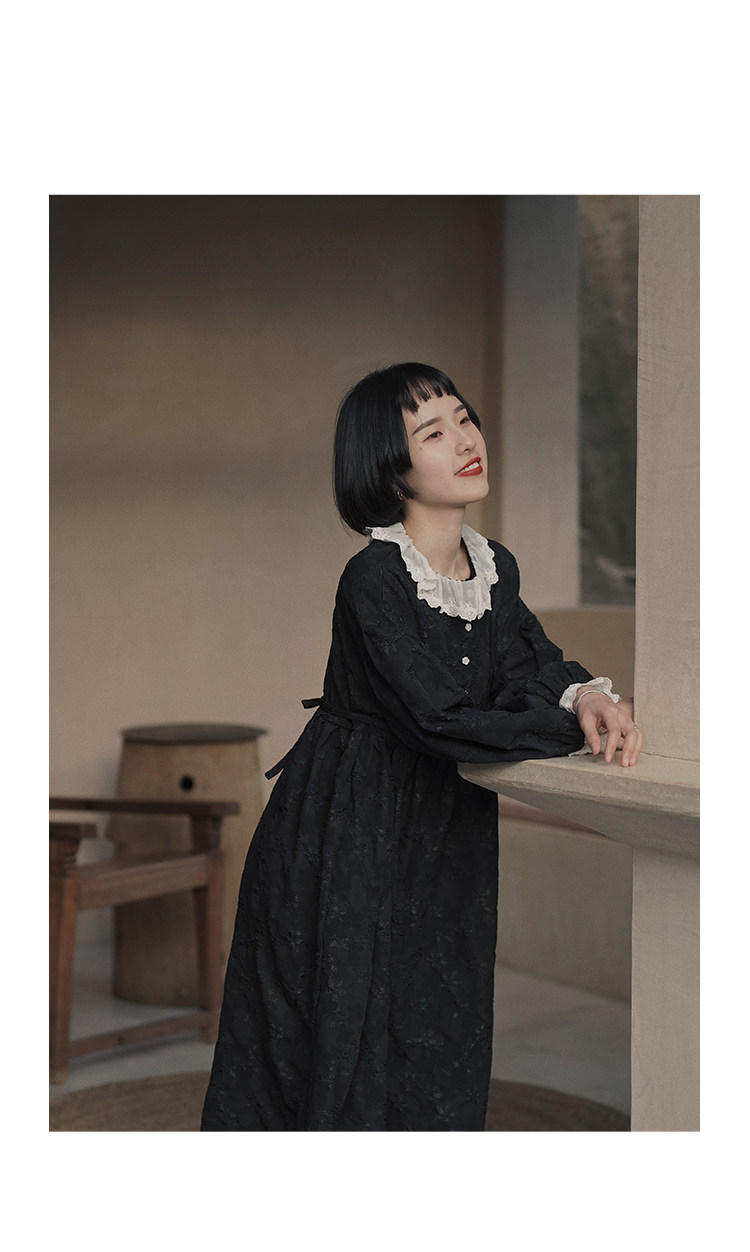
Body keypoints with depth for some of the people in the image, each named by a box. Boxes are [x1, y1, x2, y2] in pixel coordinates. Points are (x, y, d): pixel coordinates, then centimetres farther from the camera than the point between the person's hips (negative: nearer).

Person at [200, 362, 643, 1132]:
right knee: (339, 1046, 4)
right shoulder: (373, 581, -20)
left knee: (439, 1052, 10)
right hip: (349, 838, -6)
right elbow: (442, 721, -24)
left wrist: (583, 693, -21)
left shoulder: (496, 569, 3)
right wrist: (576, 728, -18)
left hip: (444, 841, 6)